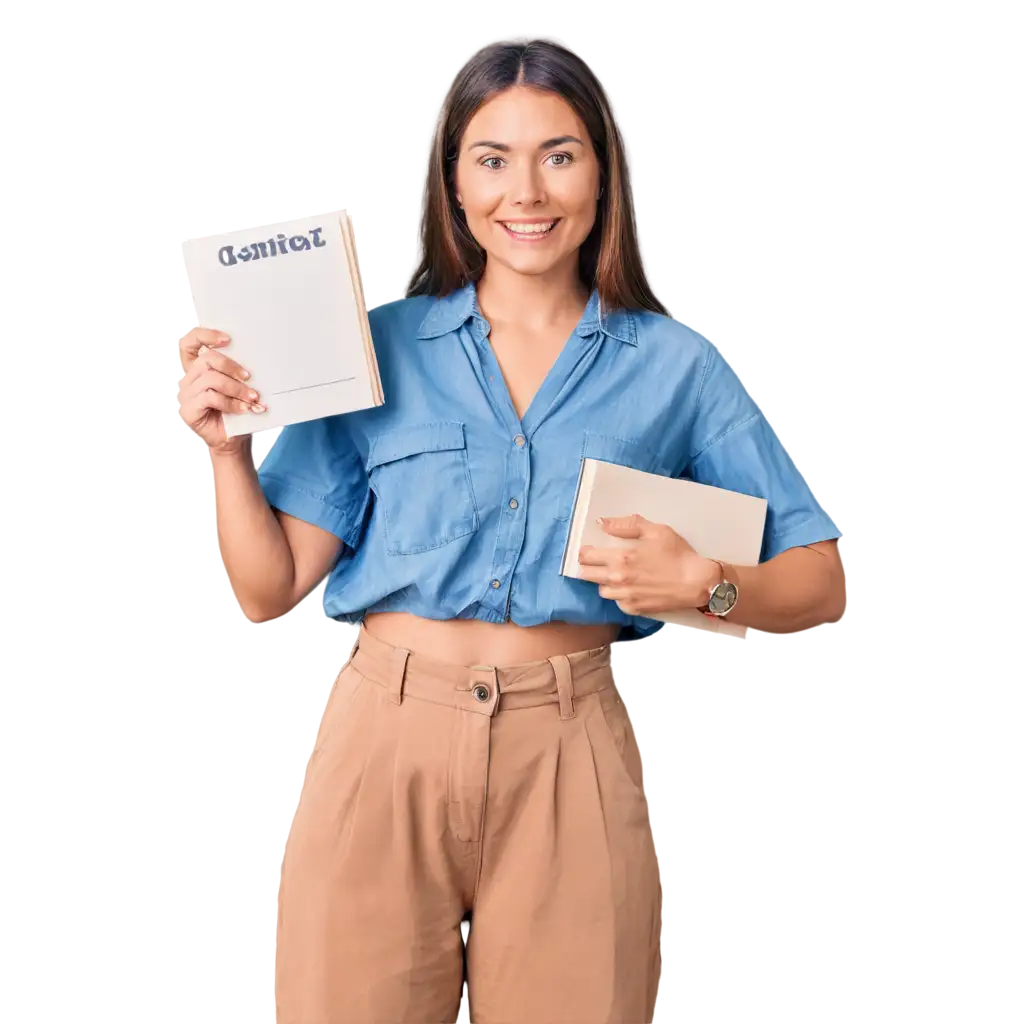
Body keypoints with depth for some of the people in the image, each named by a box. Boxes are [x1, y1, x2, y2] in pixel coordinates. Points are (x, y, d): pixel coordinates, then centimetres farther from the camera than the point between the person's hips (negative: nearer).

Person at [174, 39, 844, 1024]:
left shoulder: (672, 365, 5)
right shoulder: (380, 346, 5)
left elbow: (818, 578, 4)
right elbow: (270, 589, 3)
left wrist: (706, 583, -14)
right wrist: (222, 441, -10)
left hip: (570, 756, 0)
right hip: (385, 743, 0)